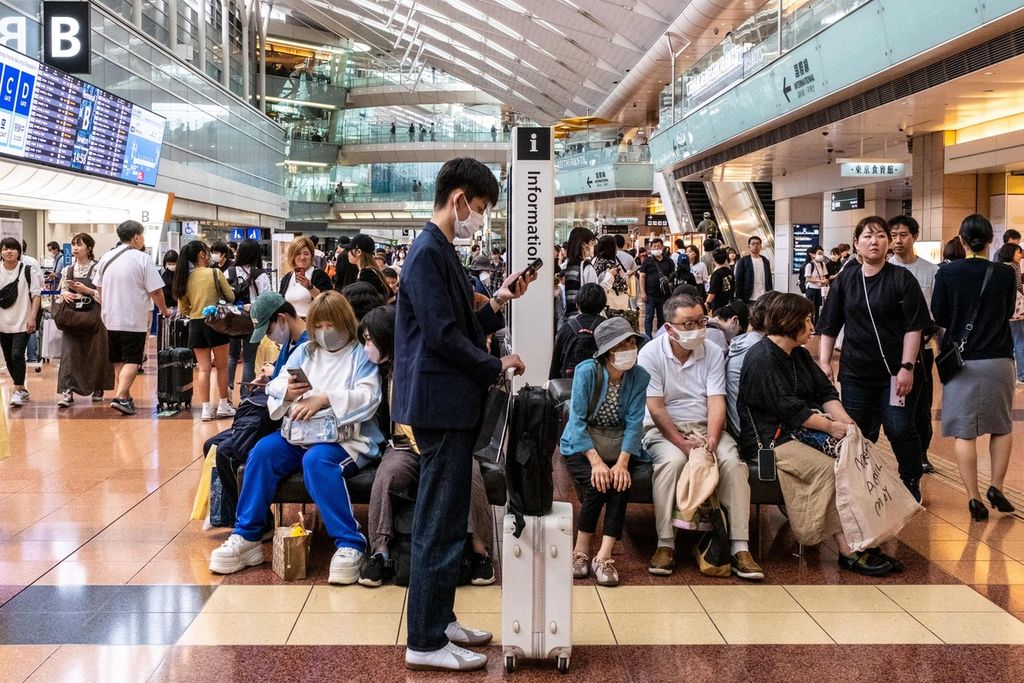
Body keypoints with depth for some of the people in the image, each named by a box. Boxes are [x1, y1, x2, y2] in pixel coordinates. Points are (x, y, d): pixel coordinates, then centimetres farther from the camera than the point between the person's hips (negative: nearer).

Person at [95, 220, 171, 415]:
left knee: (119, 361, 15)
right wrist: (164, 310, 3)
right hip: (134, 320, -6)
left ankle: (125, 397, 21)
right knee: (132, 361, -4)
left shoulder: (107, 258, 8)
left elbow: (99, 287, 18)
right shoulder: (142, 259, -10)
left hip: (111, 318, 6)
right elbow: (155, 290, -12)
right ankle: (120, 397, -17)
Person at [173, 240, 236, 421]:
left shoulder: (186, 278, 2)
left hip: (195, 325, 3)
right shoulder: (215, 273, -9)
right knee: (221, 366, 11)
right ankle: (223, 405, 17)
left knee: (203, 368, 7)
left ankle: (206, 408, 4)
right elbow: (231, 297, -3)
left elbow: (183, 309, 7)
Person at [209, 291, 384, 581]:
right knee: (263, 450, -21)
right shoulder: (304, 352, 18)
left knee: (317, 459, -36)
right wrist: (286, 392, -14)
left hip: (347, 436, -5)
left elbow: (368, 397, -14)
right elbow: (274, 387, 11)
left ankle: (349, 543, -33)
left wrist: (324, 399, -25)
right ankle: (247, 536, -14)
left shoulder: (360, 355, 2)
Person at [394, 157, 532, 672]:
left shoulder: (440, 251, 16)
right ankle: (425, 643, 3)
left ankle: (438, 619, 28)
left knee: (444, 522, 17)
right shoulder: (428, 252, -15)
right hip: (442, 403, -11)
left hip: (451, 404, 11)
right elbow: (442, 336, -20)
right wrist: (497, 366, -9)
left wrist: (498, 301, 8)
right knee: (441, 526, -5)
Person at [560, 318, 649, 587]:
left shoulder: (640, 377, -7)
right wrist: (596, 462, -27)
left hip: (618, 445, 2)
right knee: (597, 483, -28)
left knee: (621, 483, -27)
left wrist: (622, 463, -25)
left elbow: (634, 423, -11)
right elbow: (577, 419, -18)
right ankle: (581, 551, -10)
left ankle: (604, 557, -23)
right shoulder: (587, 371, -15)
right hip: (580, 444, -2)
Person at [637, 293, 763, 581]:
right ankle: (665, 545, -29)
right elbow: (655, 407, -11)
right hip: (663, 429, -2)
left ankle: (740, 548, -25)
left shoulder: (713, 353, 3)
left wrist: (711, 440, -22)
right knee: (672, 460, -35)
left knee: (732, 461, -26)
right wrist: (682, 443, -21)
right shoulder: (651, 353, -5)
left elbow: (716, 402, -5)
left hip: (705, 427, 3)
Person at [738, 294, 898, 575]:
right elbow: (787, 407, -18)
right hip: (769, 437, -8)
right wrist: (830, 426, -17)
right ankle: (848, 550, -23)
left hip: (801, 430, 9)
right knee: (828, 468, -27)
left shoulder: (799, 355, 19)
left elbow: (825, 391, 12)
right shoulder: (762, 358, -11)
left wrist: (842, 417, -7)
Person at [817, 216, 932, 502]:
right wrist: (824, 362, 4)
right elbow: (829, 325, 11)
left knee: (900, 431, -1)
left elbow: (913, 327, -6)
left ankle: (912, 485, 17)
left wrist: (907, 367, -13)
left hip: (895, 372, -3)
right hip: (855, 371, 3)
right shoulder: (845, 280, 7)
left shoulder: (902, 279, -3)